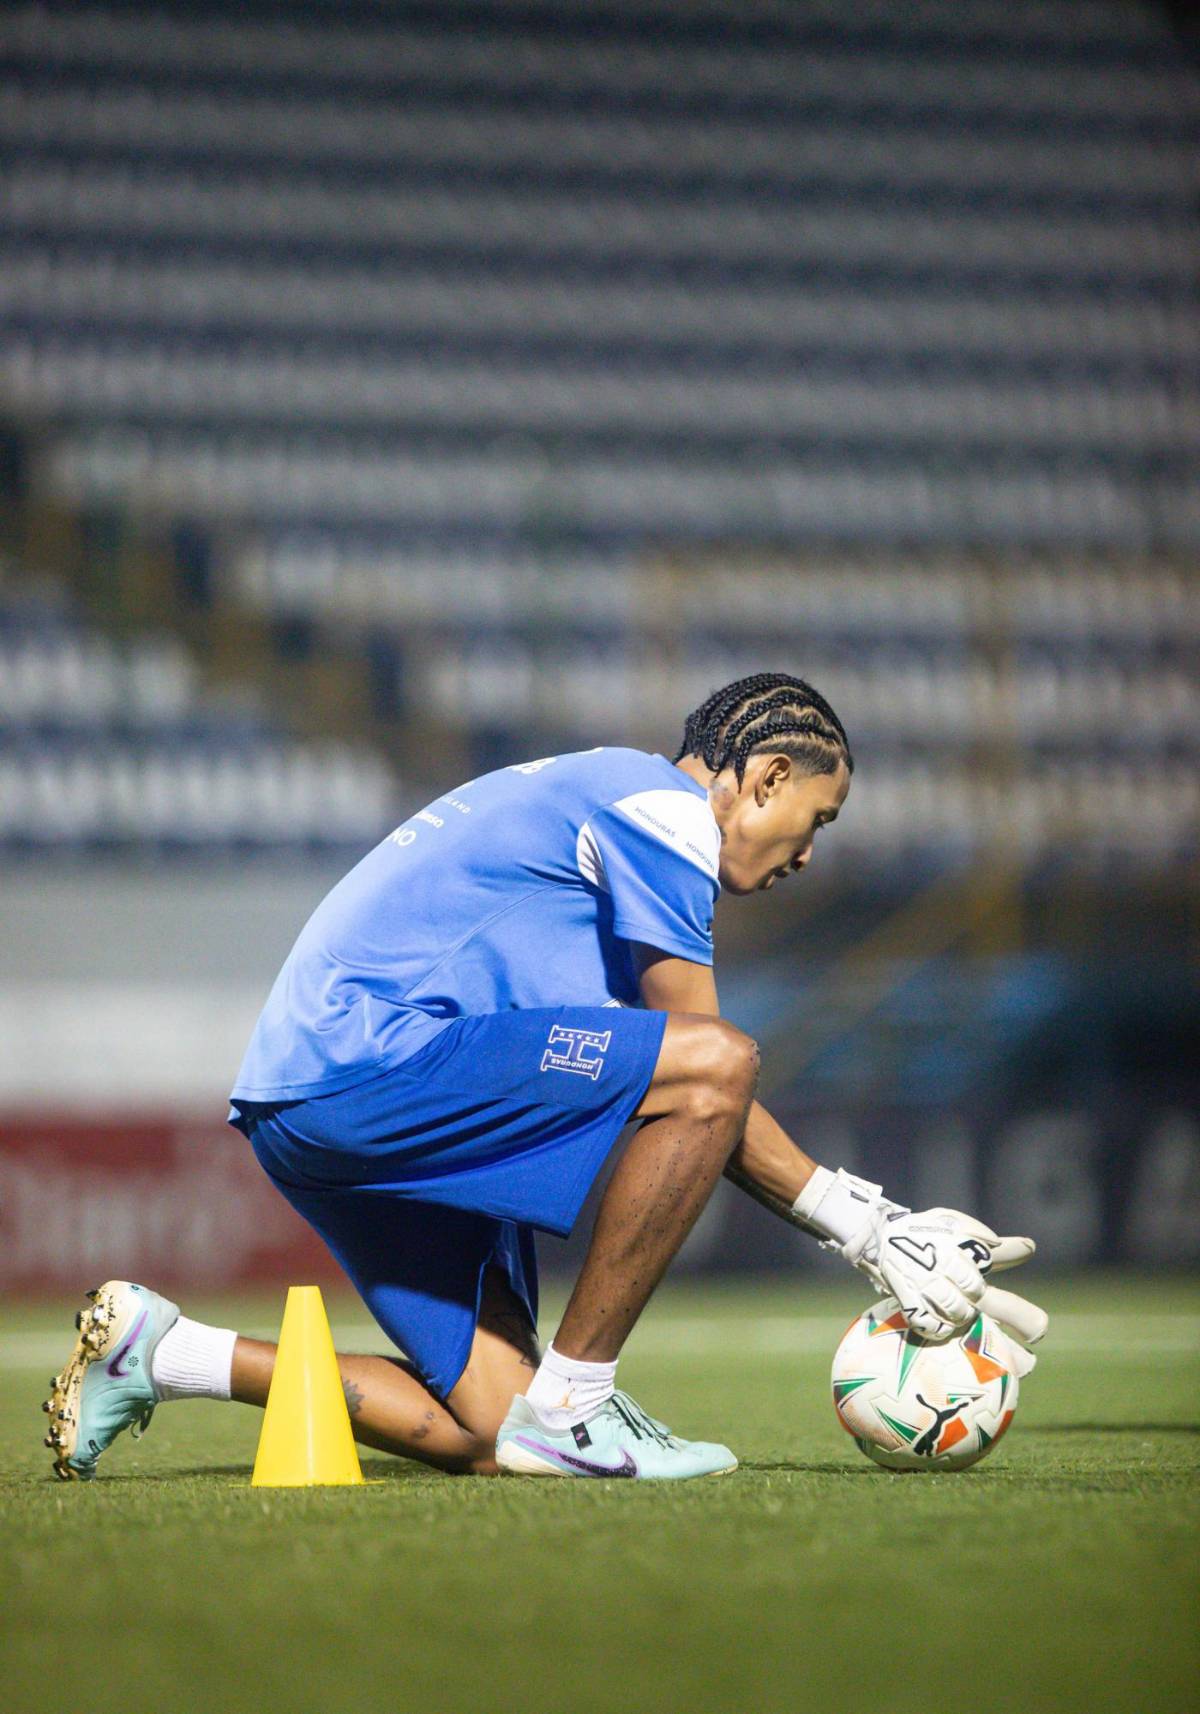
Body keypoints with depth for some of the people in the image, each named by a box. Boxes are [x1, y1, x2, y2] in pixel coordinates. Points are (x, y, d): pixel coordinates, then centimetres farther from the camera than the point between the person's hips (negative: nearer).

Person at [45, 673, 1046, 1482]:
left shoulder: (598, 798, 28)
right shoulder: (663, 804, -4)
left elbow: (694, 1120, 25)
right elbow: (705, 1075, -8)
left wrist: (862, 1221, 18)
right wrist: (867, 1229, -3)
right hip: (371, 1053, -10)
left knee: (485, 1440, 4)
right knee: (717, 1059, -19)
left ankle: (160, 1353, 10)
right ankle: (571, 1407, -14)